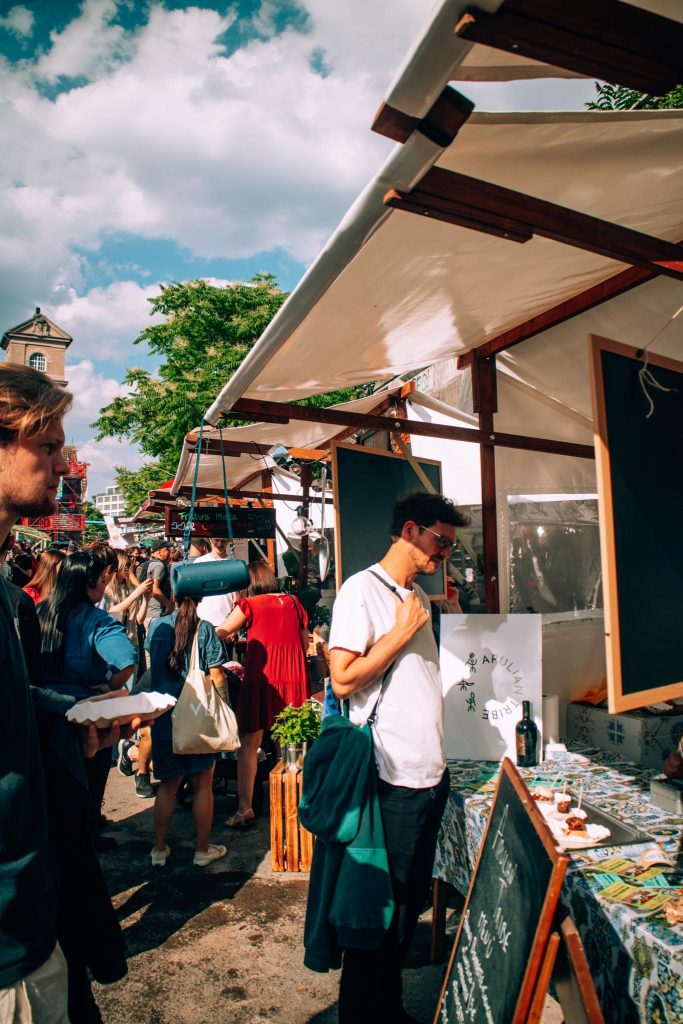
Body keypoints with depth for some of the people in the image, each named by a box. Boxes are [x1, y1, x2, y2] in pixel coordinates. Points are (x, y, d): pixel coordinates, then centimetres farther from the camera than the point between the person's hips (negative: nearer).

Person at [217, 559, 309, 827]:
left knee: (249, 743, 6)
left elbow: (219, 633, 5)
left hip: (261, 678, -4)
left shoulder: (250, 604, -2)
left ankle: (245, 808, 4)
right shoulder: (293, 602, 8)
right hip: (294, 678, 4)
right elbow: (305, 643, 14)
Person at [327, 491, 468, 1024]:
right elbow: (344, 680, -20)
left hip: (432, 774, 8)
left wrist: (439, 762, 16)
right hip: (394, 781, -8)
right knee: (383, 910, 6)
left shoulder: (419, 598, 13)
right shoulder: (361, 589, -13)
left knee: (411, 902, 20)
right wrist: (403, 630, -16)